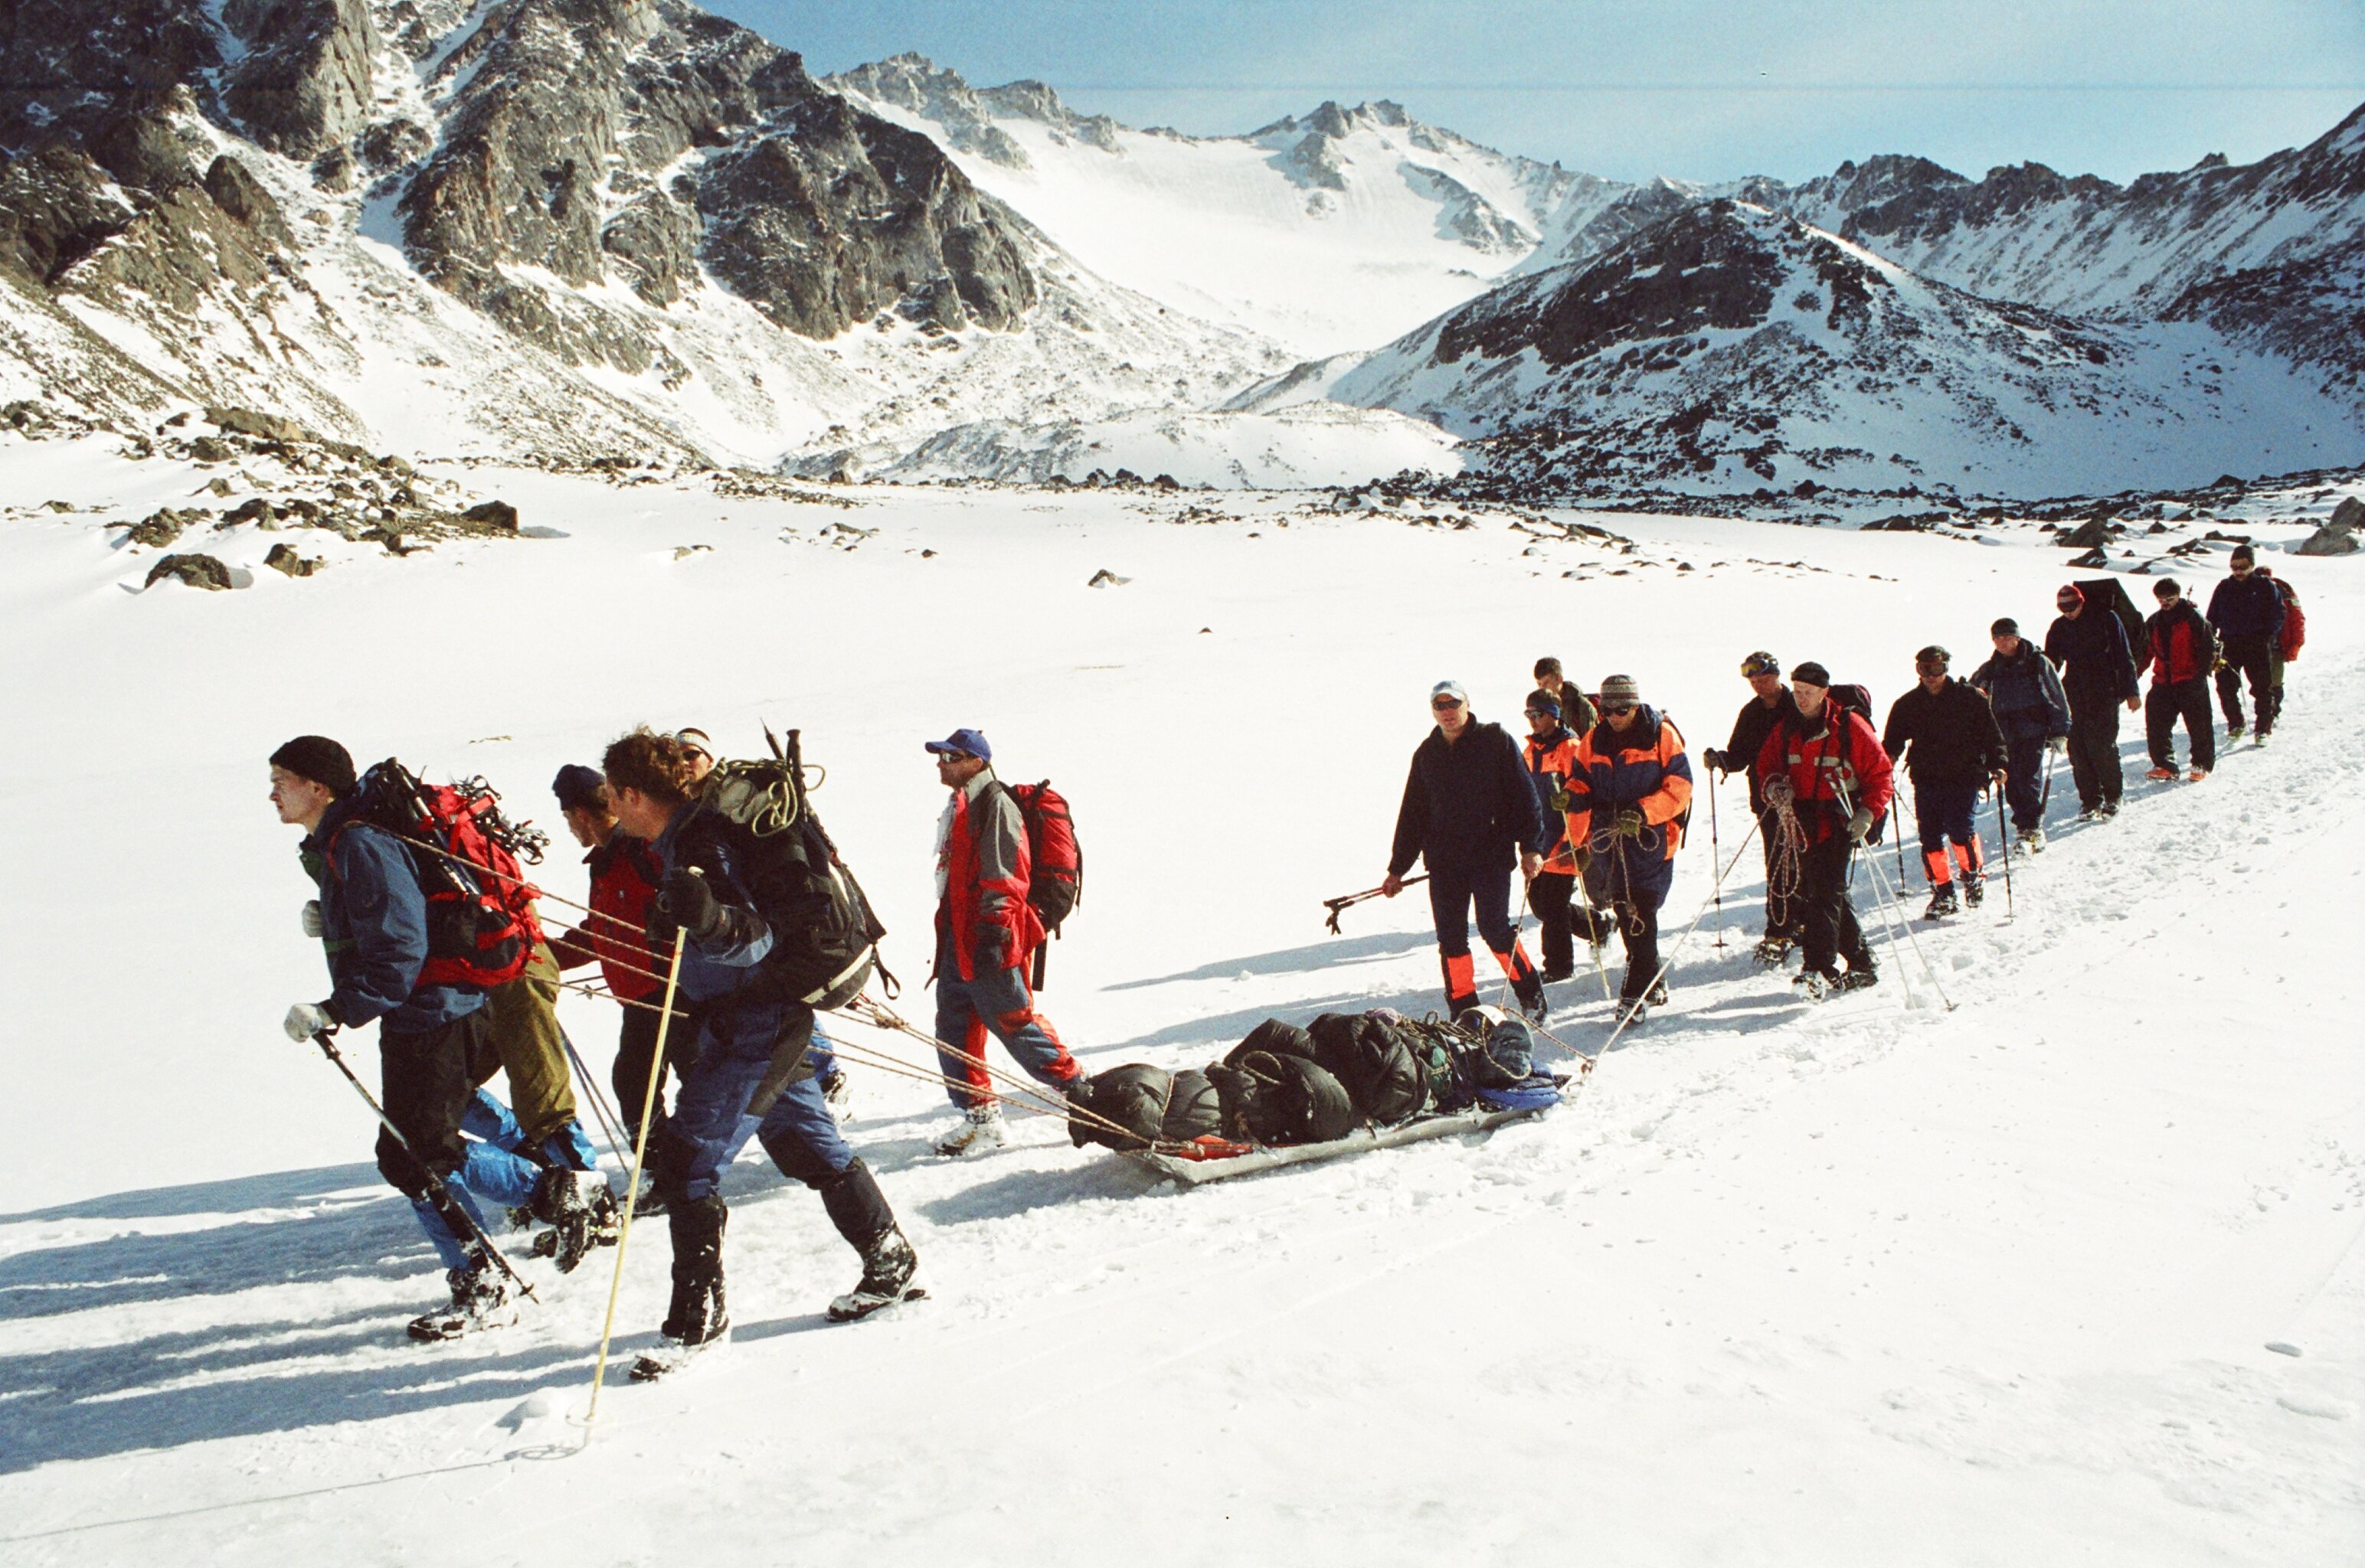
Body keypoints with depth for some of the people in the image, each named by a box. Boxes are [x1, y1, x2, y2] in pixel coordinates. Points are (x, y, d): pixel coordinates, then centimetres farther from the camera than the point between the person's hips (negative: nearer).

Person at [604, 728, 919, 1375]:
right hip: (767, 1016, 10)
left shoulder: (703, 846, -19)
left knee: (684, 1158, -9)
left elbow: (757, 939, -25)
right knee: (805, 1143, 18)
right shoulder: (685, 839, 11)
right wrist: (673, 926, 42)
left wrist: (708, 918, -46)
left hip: (753, 1021, -10)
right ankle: (891, 1260, 29)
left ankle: (699, 1312, 0)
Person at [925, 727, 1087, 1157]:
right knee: (955, 1030, 9)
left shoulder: (994, 804, -11)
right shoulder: (960, 807, 20)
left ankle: (1076, 1087, 7)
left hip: (989, 942, -10)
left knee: (1014, 1021, -6)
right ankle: (980, 1115, 16)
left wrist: (992, 933, -22)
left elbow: (1005, 877, -18)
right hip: (958, 940, 10)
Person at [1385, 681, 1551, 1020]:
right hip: (1444, 861, 4)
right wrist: (1397, 869, 17)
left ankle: (1531, 994, 12)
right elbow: (1412, 814, 18)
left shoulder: (1495, 741, 0)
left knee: (1494, 928, -8)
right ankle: (1462, 1010, 12)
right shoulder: (1427, 754, 12)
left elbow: (1524, 796, -2)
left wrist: (1531, 846, -9)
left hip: (1491, 855, -4)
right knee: (1450, 937, 2)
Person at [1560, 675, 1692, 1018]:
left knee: (1640, 916, -10)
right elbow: (1580, 784, 15)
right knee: (1626, 915, 12)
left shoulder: (1662, 735, -5)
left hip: (1650, 839, -5)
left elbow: (1680, 786, -9)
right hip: (1608, 841, 5)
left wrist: (1642, 813, -20)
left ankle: (1637, 994, -7)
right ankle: (1653, 984, 29)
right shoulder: (1593, 740, 8)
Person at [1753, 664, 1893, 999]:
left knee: (1827, 893, -17)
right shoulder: (1785, 731, 10)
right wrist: (1774, 786, -4)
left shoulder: (1849, 727, -4)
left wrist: (1868, 813, -14)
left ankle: (1819, 970, -23)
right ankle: (1861, 965, 21)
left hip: (1839, 823, -6)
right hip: (1802, 824, 6)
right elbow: (1767, 764, 20)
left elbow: (1880, 773, -1)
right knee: (1813, 893, 8)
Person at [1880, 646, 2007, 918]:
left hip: (1964, 776, -3)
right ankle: (1943, 892, 11)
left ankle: (1975, 875, 11)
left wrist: (1996, 765, -8)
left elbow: (1991, 734, 4)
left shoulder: (1970, 698, 3)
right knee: (1930, 837, -1)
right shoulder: (1907, 705, 10)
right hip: (1926, 780, 3)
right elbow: (1894, 740, 15)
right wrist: (1887, 759, -6)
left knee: (1960, 830, -16)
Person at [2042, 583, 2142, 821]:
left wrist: (2132, 692, -1)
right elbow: (2051, 664, 14)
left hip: (2104, 695, -4)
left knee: (2102, 746, -8)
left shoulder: (2105, 619, -2)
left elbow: (2124, 657, 1)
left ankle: (2113, 796, 9)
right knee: (2078, 748, -2)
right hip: (2075, 697, 4)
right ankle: (2090, 800, 8)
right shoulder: (2059, 628, 8)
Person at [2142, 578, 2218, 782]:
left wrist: (2201, 674, -15)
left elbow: (2208, 647, -7)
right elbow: (2145, 650, 19)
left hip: (2190, 682, -5)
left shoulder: (2193, 618, -4)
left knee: (2199, 723, 0)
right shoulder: (2154, 622, 13)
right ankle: (2164, 765, 7)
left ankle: (2202, 764, 13)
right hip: (2163, 682, 5)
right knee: (2156, 723, -1)